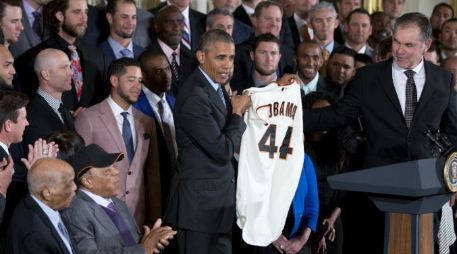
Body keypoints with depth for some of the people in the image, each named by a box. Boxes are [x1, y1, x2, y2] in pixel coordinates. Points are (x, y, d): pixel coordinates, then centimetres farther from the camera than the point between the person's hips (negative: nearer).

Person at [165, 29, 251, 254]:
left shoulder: (217, 88, 10)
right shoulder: (194, 98, -20)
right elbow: (223, 150, -20)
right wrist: (238, 113, -6)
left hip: (220, 200, 9)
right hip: (200, 200, -9)